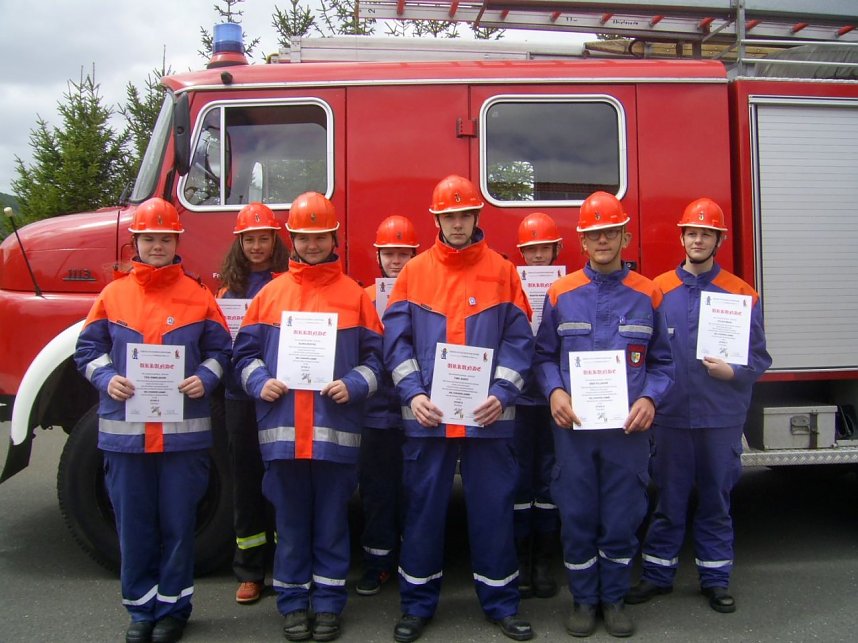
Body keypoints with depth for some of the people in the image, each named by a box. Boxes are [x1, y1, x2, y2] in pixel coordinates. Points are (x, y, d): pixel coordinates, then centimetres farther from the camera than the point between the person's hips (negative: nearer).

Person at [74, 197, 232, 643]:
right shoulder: (113, 295, 8)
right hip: (124, 429, 1)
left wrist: (205, 379, -10)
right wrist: (106, 378, -7)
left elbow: (219, 350, 8)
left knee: (177, 523, 7)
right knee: (133, 525, 9)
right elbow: (88, 348, 11)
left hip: (184, 432, -1)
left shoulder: (198, 296, 4)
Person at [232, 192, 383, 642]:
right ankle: (293, 603, 24)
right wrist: (259, 382, -7)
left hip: (336, 429, -1)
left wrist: (353, 386, -11)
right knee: (290, 521, 11)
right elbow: (245, 351, 11)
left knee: (332, 520, 9)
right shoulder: (270, 293, 9)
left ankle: (329, 602, 22)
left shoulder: (355, 294, 5)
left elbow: (374, 355, 5)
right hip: (282, 428, 1)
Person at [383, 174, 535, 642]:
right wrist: (412, 393, -11)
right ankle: (417, 603, 22)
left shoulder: (501, 271, 5)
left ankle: (500, 601, 22)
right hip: (426, 414, 1)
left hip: (488, 415, 0)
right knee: (423, 508, 8)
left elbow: (517, 341, 1)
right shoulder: (414, 271, 6)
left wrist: (501, 394, -12)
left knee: (493, 508, 7)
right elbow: (397, 340, 2)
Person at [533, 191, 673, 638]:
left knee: (622, 517, 8)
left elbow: (661, 362, 8)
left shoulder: (647, 295, 4)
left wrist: (650, 399, -9)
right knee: (577, 517, 7)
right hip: (573, 427, 0)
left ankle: (614, 598, 27)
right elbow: (544, 356, 8)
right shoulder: (561, 294, 4)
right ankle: (583, 599, 24)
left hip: (628, 429, 0)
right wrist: (554, 391, -9)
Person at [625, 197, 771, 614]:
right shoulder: (658, 290, 3)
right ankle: (658, 574, 23)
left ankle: (715, 579, 25)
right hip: (670, 417, 0)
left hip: (722, 418, 0)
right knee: (668, 500, 10)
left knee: (716, 501, 11)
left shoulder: (742, 294, 2)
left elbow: (759, 359, 3)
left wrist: (732, 372, -15)